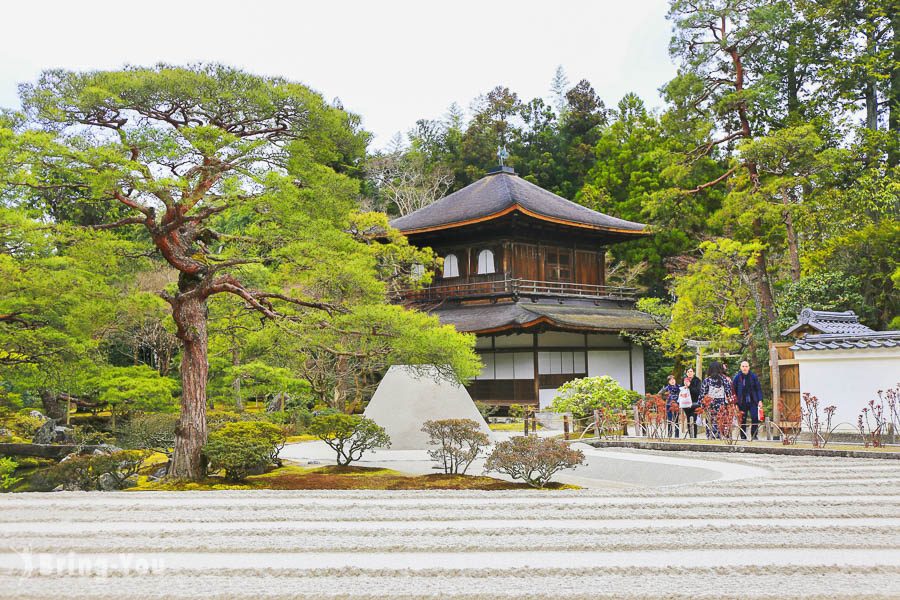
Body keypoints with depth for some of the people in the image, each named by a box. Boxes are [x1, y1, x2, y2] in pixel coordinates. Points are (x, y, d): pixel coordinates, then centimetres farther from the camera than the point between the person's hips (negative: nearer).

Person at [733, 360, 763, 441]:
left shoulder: (753, 376, 3)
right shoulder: (737, 377, 2)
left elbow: (758, 389, 6)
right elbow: (734, 390, 5)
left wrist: (760, 400, -2)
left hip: (753, 402, 0)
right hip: (742, 403, 0)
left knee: (755, 418, -9)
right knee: (742, 420, 3)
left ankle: (754, 436, 2)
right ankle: (743, 436, 12)